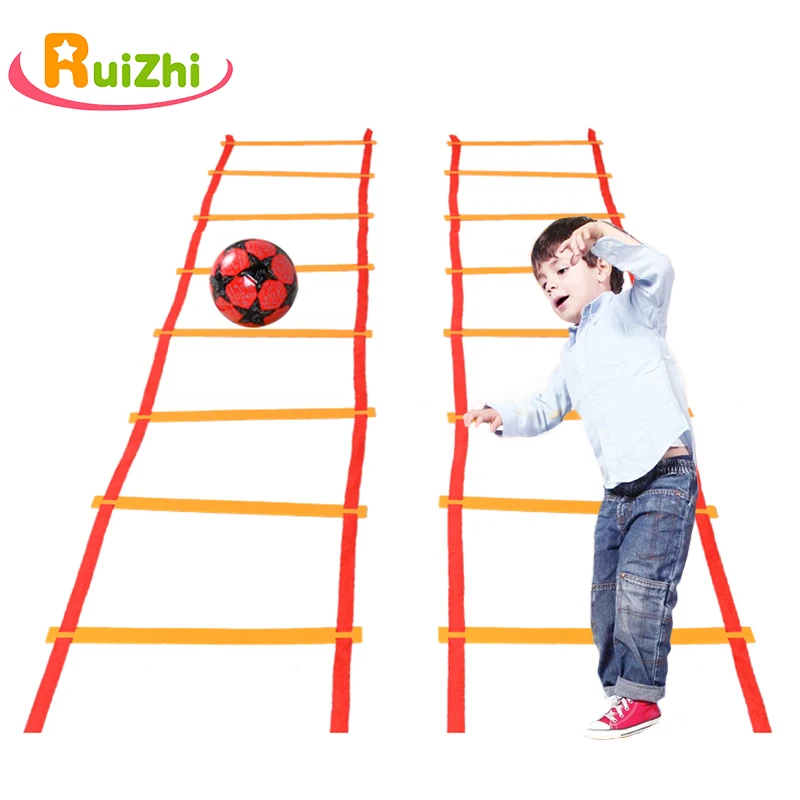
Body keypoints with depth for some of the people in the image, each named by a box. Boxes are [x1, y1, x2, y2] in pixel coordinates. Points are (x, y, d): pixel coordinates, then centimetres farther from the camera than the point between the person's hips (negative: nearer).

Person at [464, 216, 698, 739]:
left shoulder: (632, 311, 1)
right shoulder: (573, 354, 20)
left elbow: (658, 270, -19)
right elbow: (544, 411, 23)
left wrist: (602, 235, -22)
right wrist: (503, 417, 6)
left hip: (666, 476, -8)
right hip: (618, 490, 8)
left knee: (640, 583, -13)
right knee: (606, 597, 9)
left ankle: (641, 696, 2)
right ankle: (622, 693, 23)